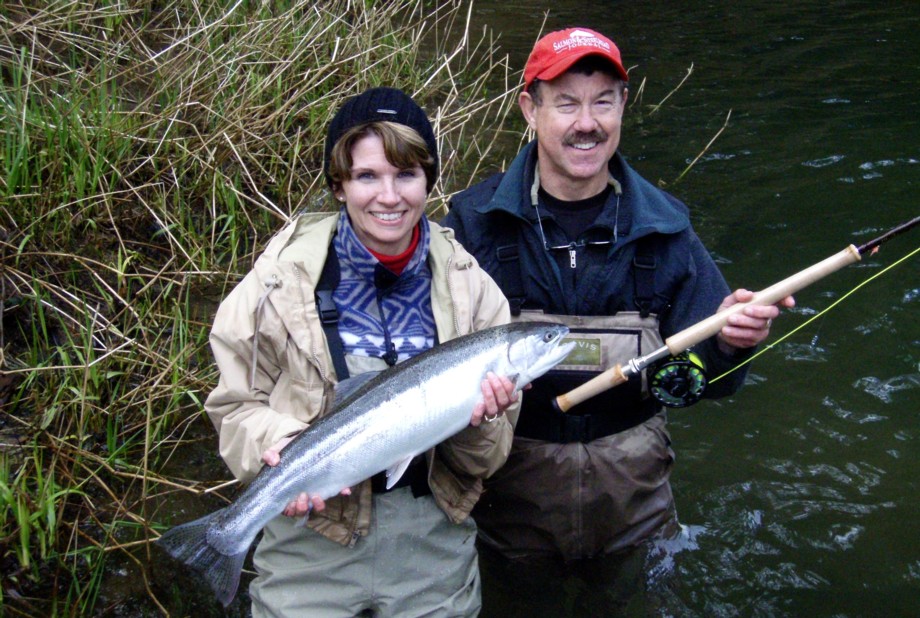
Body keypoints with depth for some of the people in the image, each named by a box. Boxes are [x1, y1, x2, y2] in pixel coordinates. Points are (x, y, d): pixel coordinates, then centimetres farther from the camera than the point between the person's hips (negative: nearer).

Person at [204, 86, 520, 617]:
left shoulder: (470, 288, -4)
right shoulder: (284, 278, -10)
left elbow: (485, 462, 0)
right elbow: (237, 406, -3)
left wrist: (481, 420, -21)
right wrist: (283, 450, -23)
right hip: (312, 540, -1)